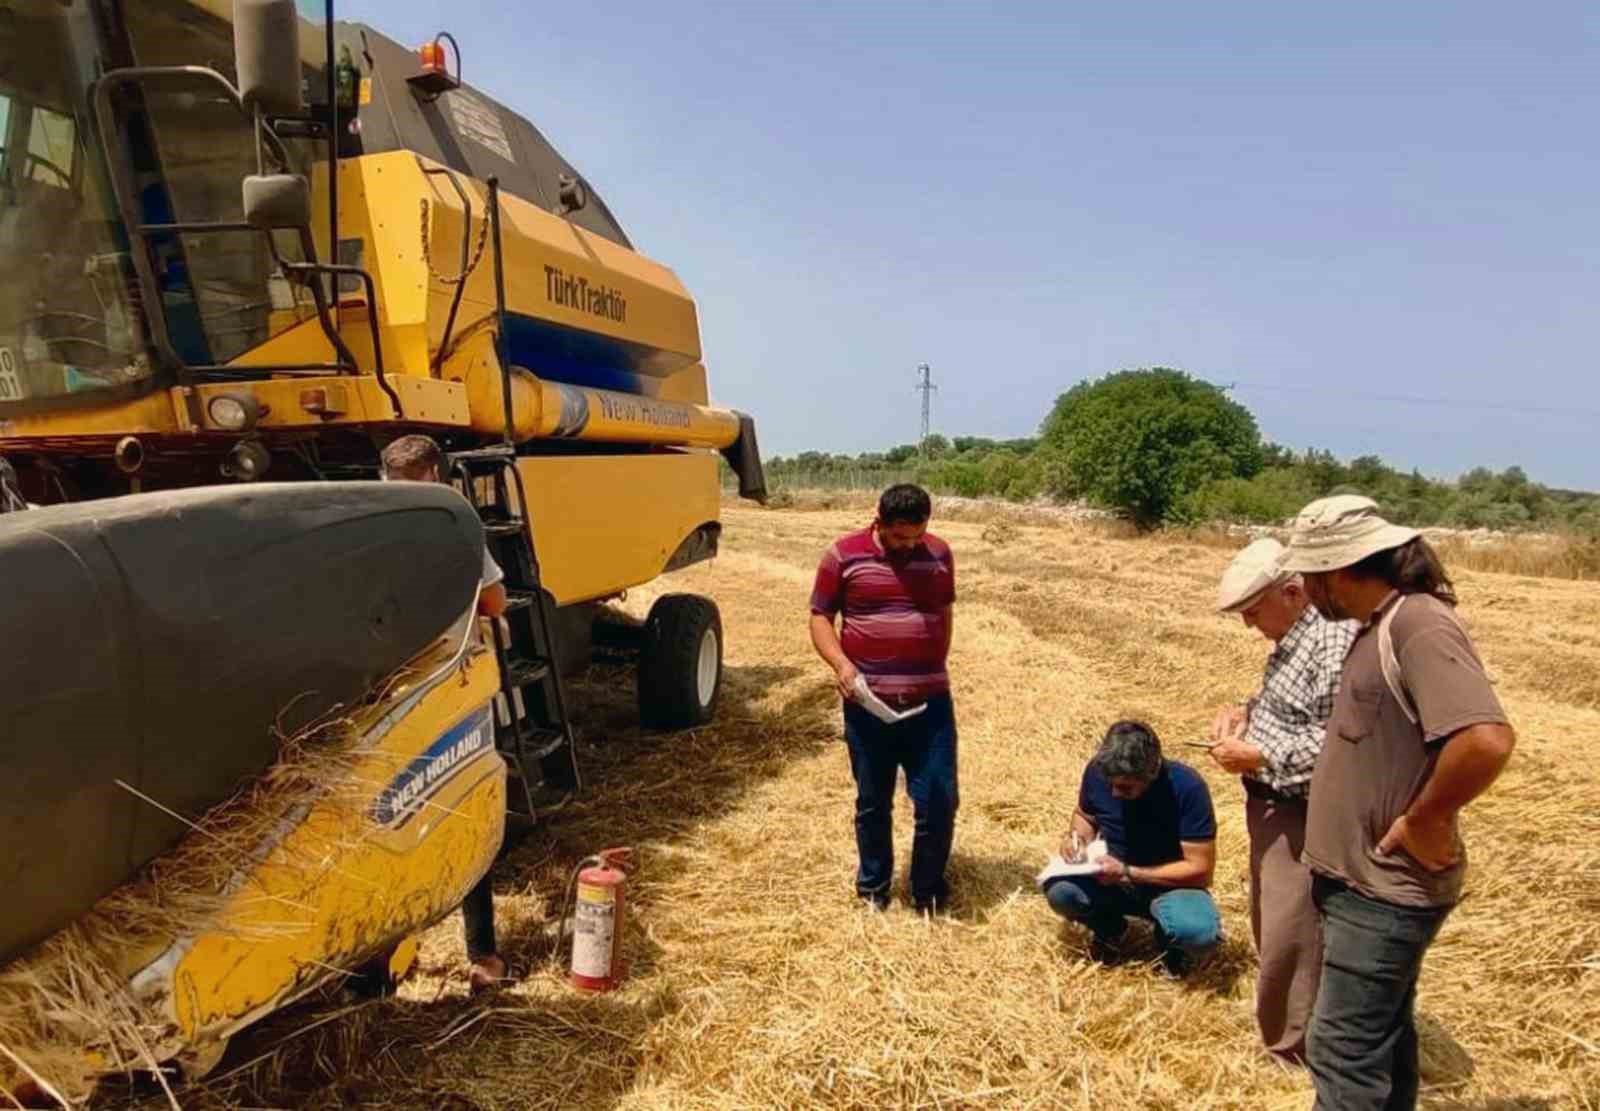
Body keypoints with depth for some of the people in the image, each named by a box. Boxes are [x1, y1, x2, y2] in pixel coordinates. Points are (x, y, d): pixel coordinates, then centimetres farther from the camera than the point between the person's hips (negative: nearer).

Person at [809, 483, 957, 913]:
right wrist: (840, 663, -16)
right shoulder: (844, 555, -5)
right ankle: (872, 886, 31)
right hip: (869, 703, -2)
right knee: (873, 802, 12)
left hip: (930, 701, 2)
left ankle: (929, 889, 24)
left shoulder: (939, 554, 5)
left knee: (939, 799, 3)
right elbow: (820, 618, -1)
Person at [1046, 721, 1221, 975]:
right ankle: (1108, 928, 7)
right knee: (1059, 890, -28)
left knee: (1199, 932, -35)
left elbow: (1199, 870, -22)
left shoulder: (1187, 787, -26)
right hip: (1111, 879, 3)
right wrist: (1076, 836, -17)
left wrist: (1127, 873, -26)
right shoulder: (1097, 771, -16)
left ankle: (1170, 938, 4)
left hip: (1171, 885, -2)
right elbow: (1085, 816, 7)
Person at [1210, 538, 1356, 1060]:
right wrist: (1244, 710, 4)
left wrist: (1257, 757, -22)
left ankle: (1292, 1054, 16)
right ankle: (1281, 1032, 39)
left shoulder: (1336, 642, -23)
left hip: (1304, 816, -11)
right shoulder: (1296, 634, 10)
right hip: (1274, 804, 11)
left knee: (1290, 938, 0)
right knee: (1271, 925, 22)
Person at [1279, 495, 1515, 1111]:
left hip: (1383, 889, -10)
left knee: (1343, 1050, 0)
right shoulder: (1381, 625, 8)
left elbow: (1487, 740, -35)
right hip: (1370, 879, 10)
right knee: (1381, 1034, 23)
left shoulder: (1421, 625, -23)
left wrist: (1422, 822, -23)